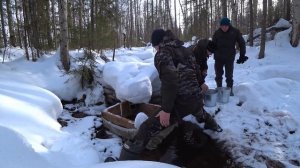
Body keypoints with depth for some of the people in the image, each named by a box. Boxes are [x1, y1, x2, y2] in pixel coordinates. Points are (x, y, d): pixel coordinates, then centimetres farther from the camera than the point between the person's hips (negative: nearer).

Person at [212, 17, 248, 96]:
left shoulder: (235, 32, -8)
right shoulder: (217, 32, -6)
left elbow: (242, 43, 0)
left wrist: (242, 55, -1)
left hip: (229, 57, -1)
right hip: (218, 57, 2)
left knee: (229, 75, 3)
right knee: (218, 75, 11)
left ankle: (229, 90, 20)